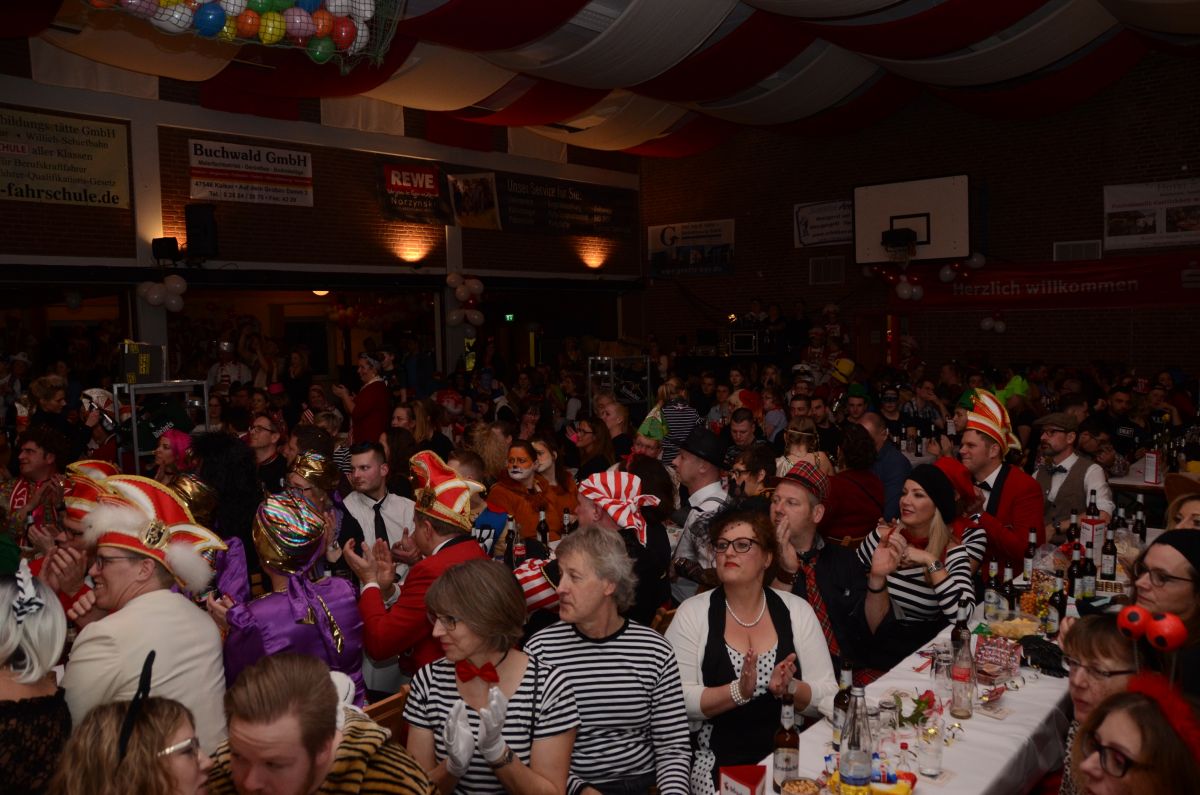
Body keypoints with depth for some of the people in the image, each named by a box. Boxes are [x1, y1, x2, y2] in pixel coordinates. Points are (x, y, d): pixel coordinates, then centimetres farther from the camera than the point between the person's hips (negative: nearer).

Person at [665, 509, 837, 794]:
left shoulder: (796, 610, 5)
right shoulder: (693, 613, -2)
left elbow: (829, 698, 3)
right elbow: (676, 700, -10)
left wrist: (790, 689, -17)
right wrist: (738, 691, -22)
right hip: (716, 761, -2)